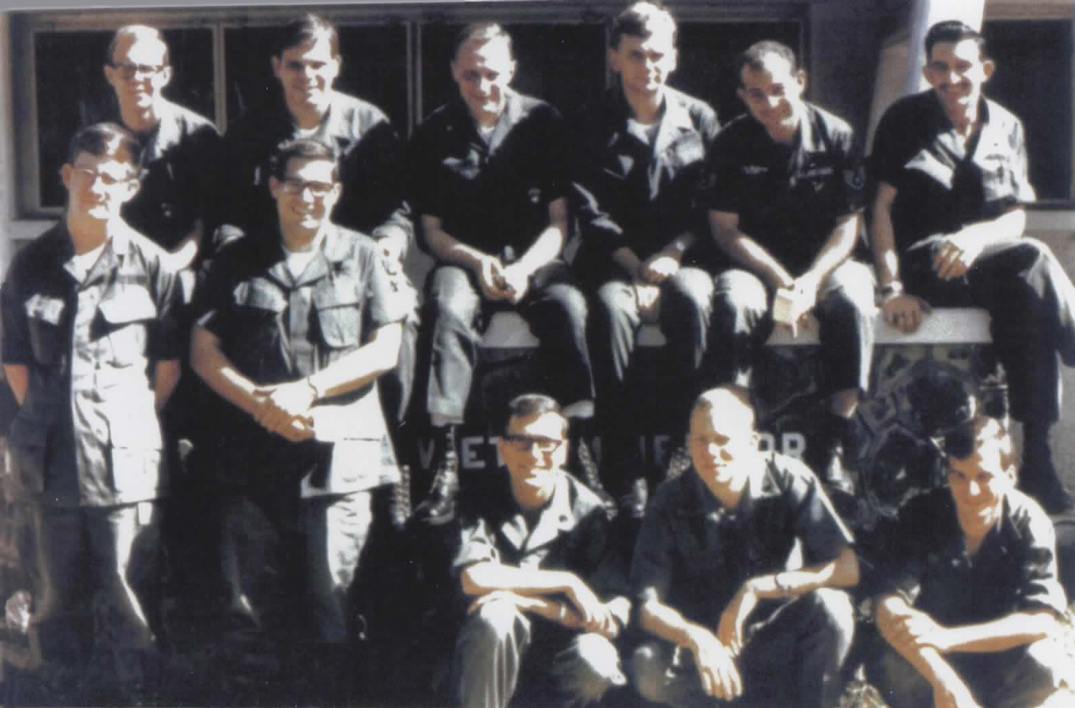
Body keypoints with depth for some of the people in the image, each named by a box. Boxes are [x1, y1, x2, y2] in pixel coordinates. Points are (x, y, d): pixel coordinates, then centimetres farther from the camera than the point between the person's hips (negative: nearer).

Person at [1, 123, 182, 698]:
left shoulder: (151, 265, -3)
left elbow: (168, 365, 6)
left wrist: (134, 426, 7)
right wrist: (46, 421, 12)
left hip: (125, 462, -3)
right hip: (52, 460, 3)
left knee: (129, 601, 0)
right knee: (56, 597, 12)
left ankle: (136, 694, 12)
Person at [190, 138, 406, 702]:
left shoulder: (362, 257, 9)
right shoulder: (238, 260, 12)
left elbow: (385, 349, 2)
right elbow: (204, 352, 7)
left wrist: (308, 389, -9)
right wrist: (261, 402, -9)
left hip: (339, 454, -2)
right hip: (255, 454, 2)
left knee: (329, 598, -4)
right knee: (256, 599, 5)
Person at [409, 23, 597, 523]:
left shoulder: (542, 122, 2)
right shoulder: (434, 135, 3)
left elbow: (559, 220, 1)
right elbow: (432, 229, 4)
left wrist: (525, 267, -17)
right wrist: (479, 262, -15)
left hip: (534, 259, 0)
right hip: (464, 259, 0)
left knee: (567, 304, -33)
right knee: (449, 306, -34)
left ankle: (578, 443, -33)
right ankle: (445, 458, -40)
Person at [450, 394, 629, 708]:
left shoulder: (586, 510, -4)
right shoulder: (483, 504, -3)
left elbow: (617, 611, -11)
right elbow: (474, 578, -22)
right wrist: (567, 582, -21)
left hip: (564, 645, 1)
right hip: (496, 649, 0)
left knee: (595, 661, -32)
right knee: (496, 614, -32)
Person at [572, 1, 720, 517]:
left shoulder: (699, 119, 11)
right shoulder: (593, 125, 8)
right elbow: (590, 212, 1)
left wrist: (673, 254, -10)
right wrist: (635, 266, -12)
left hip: (684, 257, 1)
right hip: (615, 261, 0)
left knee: (691, 298, -35)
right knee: (611, 307, -34)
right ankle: (623, 470, -34)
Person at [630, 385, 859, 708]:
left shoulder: (789, 479, -13)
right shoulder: (671, 501, -13)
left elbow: (847, 568, -21)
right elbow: (648, 607, -16)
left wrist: (756, 589, -29)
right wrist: (698, 640, -38)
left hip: (773, 640, 0)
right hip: (704, 637, 1)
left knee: (829, 605, -31)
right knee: (649, 668, -31)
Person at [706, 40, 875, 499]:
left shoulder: (836, 137, 0)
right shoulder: (732, 144, 0)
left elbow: (849, 224, -2)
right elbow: (726, 229, -1)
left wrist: (811, 280, -18)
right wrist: (781, 280, -15)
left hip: (826, 263, 0)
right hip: (757, 266, 0)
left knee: (853, 297, -34)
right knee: (735, 300, -35)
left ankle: (835, 440, -30)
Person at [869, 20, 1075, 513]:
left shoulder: (1007, 129, 13)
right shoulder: (905, 121, 5)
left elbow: (1016, 218, 8)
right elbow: (882, 205, -1)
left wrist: (977, 237, -16)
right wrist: (891, 287, -14)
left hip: (985, 261, 3)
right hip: (923, 264, -3)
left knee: (1026, 298, -33)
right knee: (1033, 261, -31)